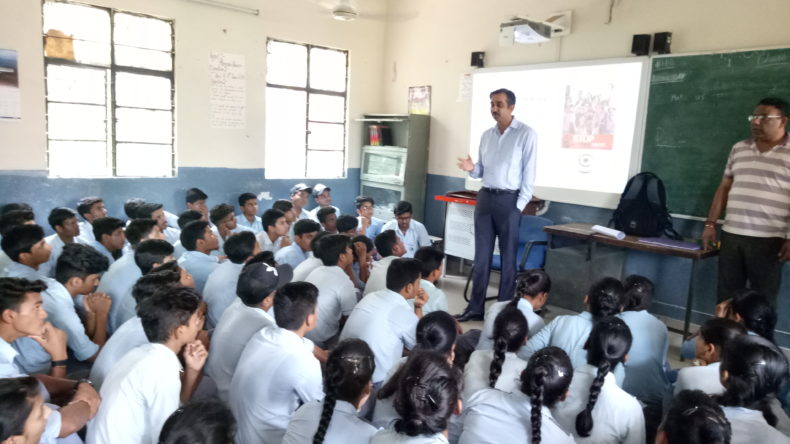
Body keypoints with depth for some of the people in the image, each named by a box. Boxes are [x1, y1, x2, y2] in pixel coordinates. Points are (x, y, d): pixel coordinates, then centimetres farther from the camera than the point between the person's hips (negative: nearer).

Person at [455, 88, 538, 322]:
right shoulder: (486, 135, 12)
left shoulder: (526, 134, -5)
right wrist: (472, 168, -7)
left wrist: (520, 205, -13)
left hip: (509, 200, -5)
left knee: (508, 257, 4)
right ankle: (475, 307, 17)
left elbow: (529, 173, -8)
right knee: (481, 256, 9)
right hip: (485, 197, 6)